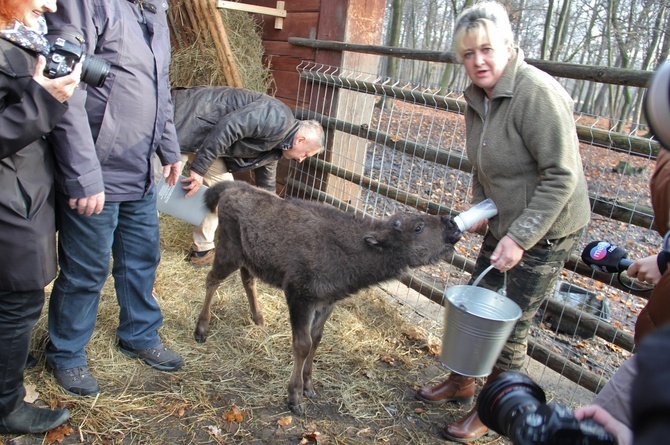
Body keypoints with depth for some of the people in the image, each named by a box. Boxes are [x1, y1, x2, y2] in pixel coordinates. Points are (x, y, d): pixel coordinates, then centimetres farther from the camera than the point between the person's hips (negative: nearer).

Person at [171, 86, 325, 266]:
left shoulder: (274, 148, 12)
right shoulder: (278, 117, -19)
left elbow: (266, 186, 25)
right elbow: (228, 126, -29)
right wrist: (199, 169, -26)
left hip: (201, 136, 10)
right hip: (185, 119, -10)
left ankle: (203, 249, 18)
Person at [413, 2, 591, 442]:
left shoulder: (537, 93, -24)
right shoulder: (478, 97, 3)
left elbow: (561, 176, -25)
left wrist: (520, 238, -25)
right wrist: (480, 206, 3)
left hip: (547, 229, -8)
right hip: (505, 223, 8)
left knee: (513, 323, 4)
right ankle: (462, 382, 40)